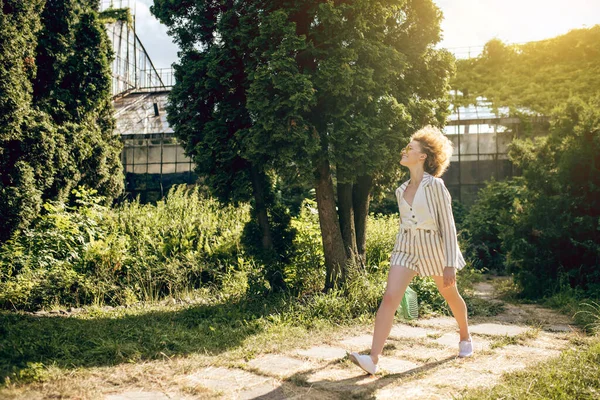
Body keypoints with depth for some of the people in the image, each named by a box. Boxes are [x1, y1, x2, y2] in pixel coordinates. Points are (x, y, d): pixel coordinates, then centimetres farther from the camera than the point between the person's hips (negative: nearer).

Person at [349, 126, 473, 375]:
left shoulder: (435, 185, -11)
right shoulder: (401, 190, 7)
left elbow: (448, 225, -13)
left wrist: (450, 263, -17)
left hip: (433, 246, -4)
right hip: (406, 247, 4)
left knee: (450, 296, 18)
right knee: (389, 298, -13)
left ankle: (465, 337, 47)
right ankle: (373, 359, -18)